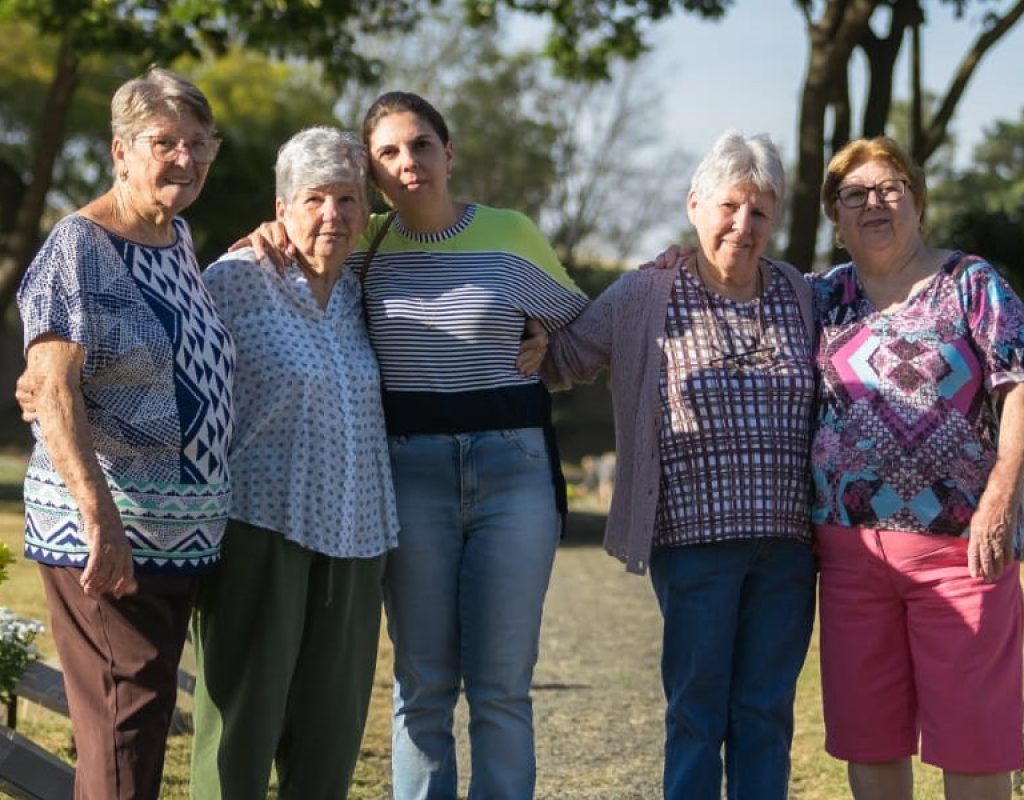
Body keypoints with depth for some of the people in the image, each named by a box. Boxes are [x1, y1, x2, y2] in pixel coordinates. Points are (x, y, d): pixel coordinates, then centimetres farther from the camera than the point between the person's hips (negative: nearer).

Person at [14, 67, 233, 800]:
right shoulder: (80, 246, -11)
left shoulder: (180, 238, 13)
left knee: (149, 715, 13)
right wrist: (100, 515, -29)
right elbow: (53, 394, -21)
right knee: (122, 728, -8)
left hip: (181, 532, 8)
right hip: (107, 535, -8)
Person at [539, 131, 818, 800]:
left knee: (767, 711, 8)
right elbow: (560, 359, 8)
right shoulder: (645, 297, 0)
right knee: (697, 712, 3)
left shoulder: (801, 298, 9)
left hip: (788, 543, 3)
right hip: (695, 537, -3)